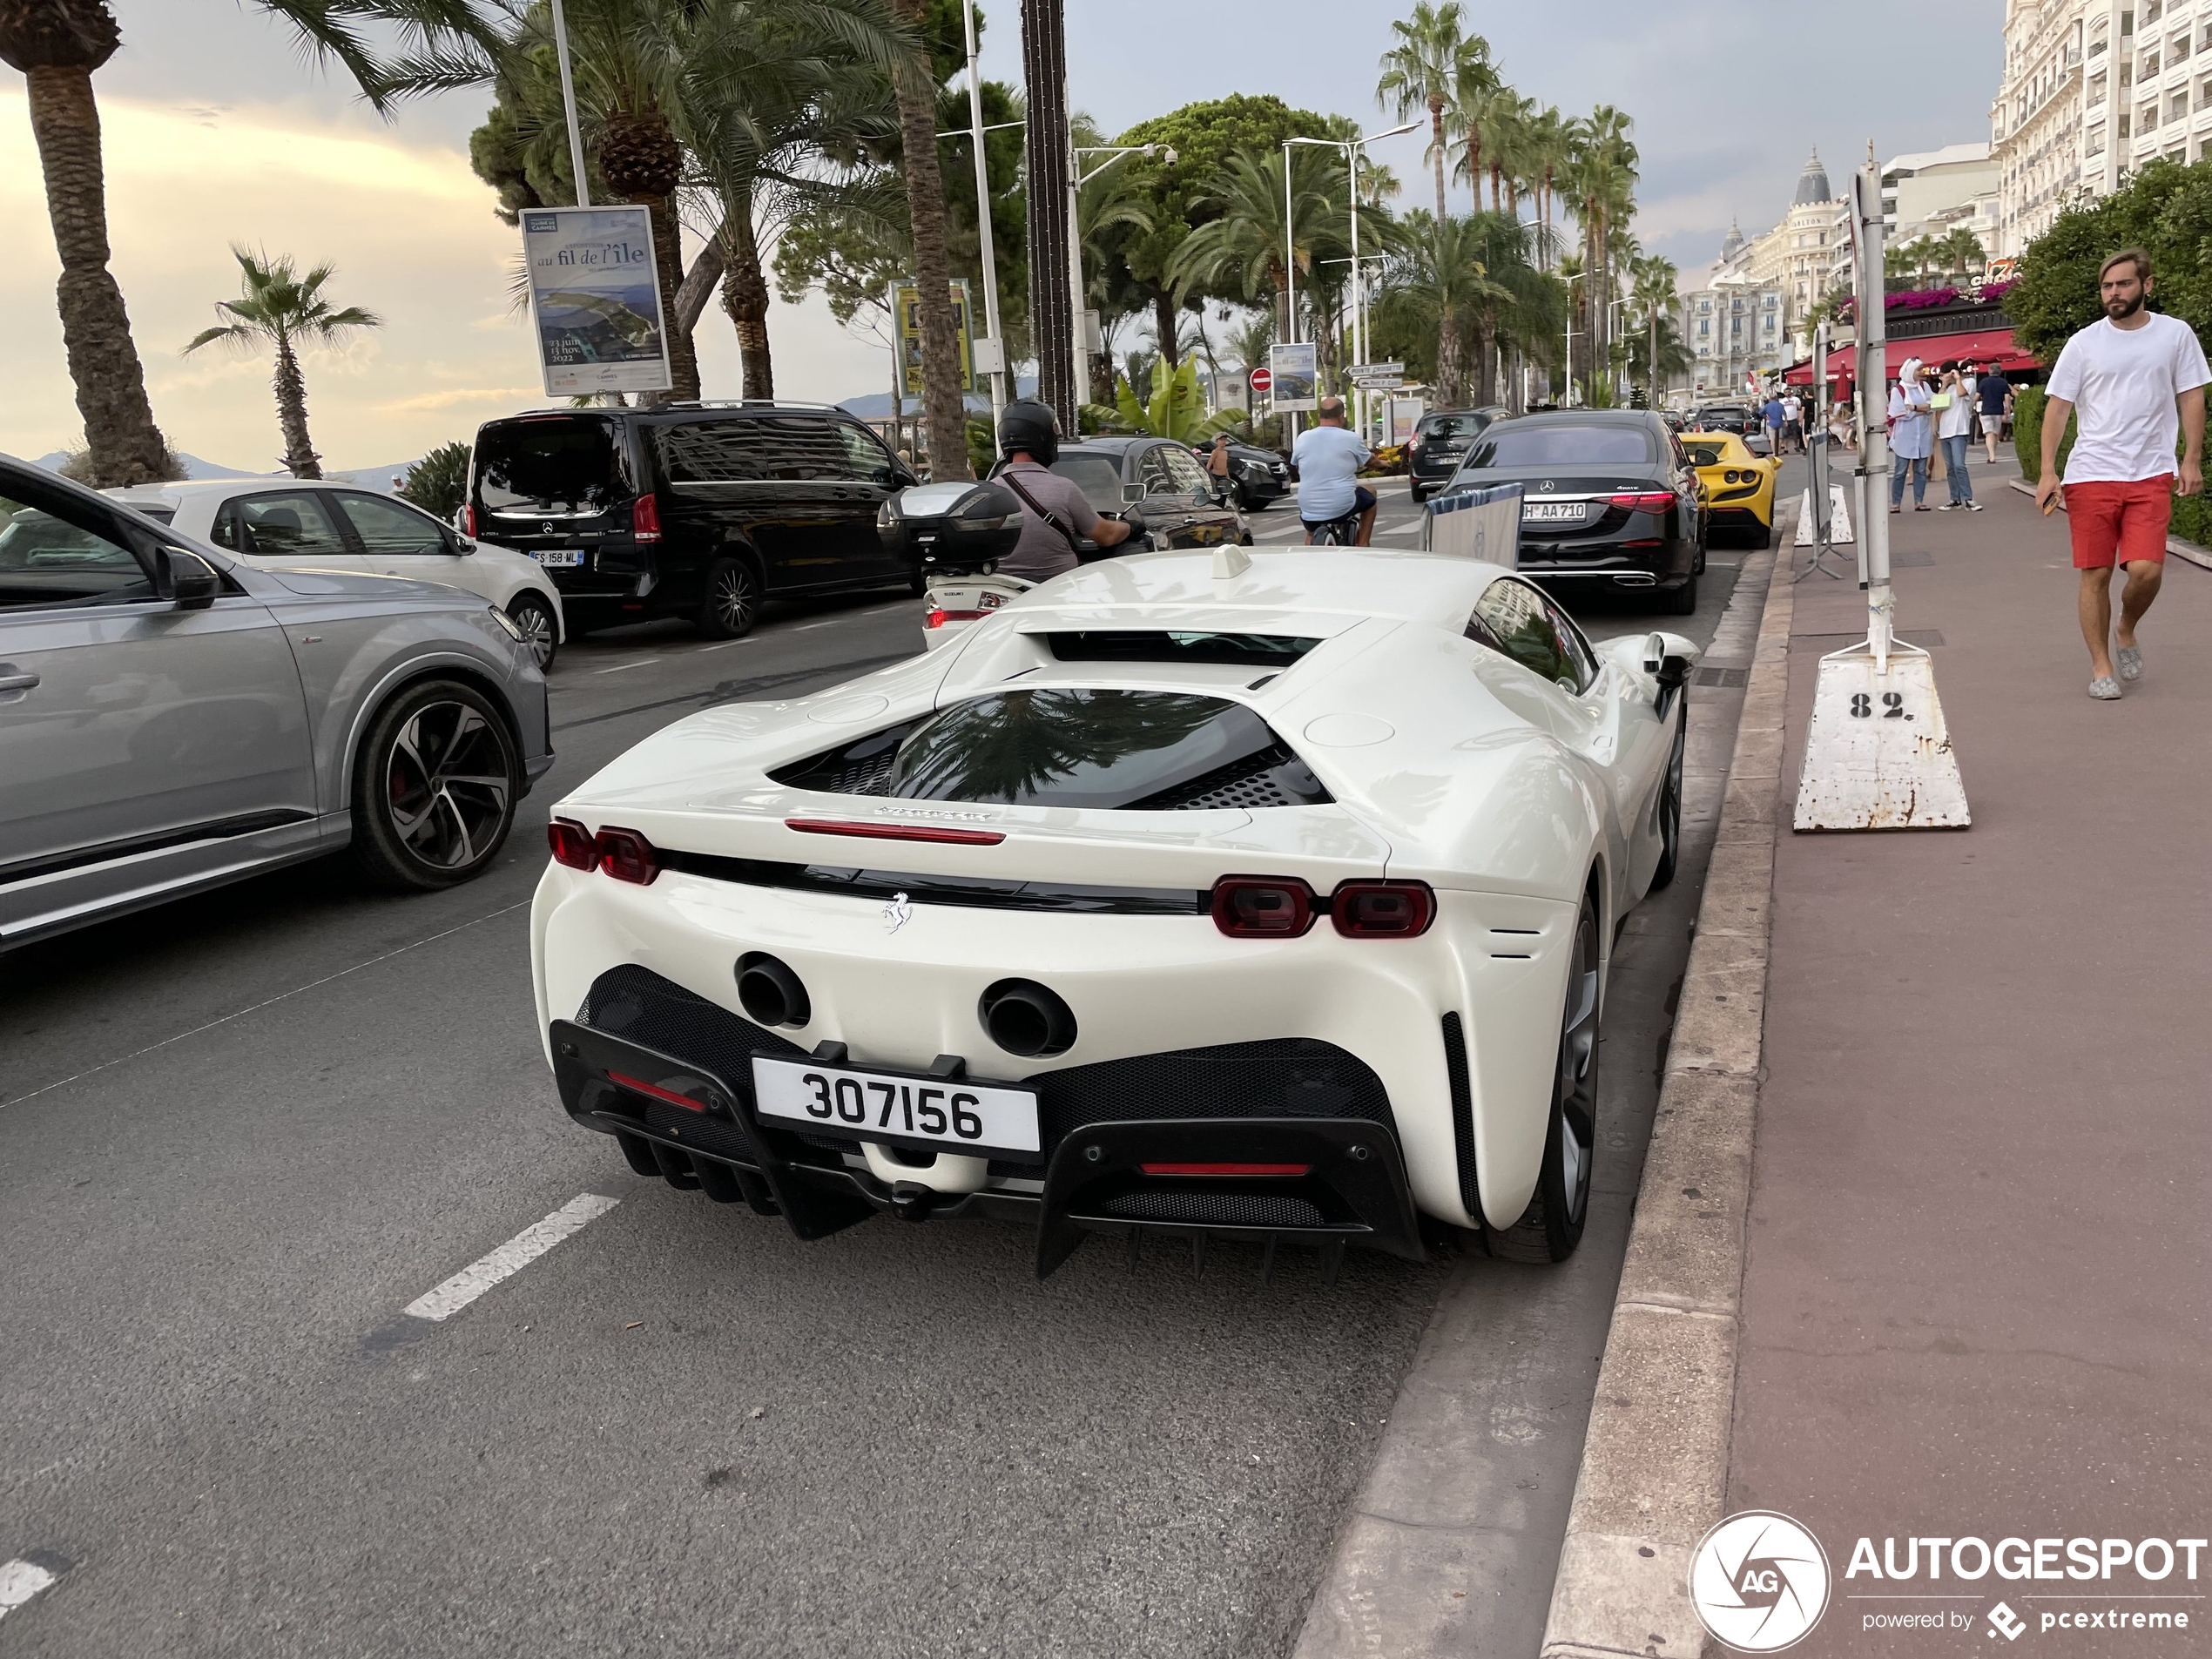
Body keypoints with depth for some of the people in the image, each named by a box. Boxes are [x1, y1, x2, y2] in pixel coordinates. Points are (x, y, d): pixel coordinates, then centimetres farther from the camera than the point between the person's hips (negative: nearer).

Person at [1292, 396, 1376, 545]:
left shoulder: (1303, 438, 1)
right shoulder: (1350, 439, -6)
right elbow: (1370, 462, 12)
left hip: (1309, 509, 3)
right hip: (1342, 507, -3)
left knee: (1311, 534, 34)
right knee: (1370, 495, 27)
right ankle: (1362, 545, 26)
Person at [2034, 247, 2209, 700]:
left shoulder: (2175, 334, 5)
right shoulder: (2084, 344, 2)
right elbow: (2057, 407, 2)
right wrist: (2048, 473, -5)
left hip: (2152, 475, 0)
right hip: (2091, 475, 0)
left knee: (2146, 569, -11)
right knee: (2095, 575, 1)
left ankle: (2127, 632, 19)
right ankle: (2101, 666, 13)